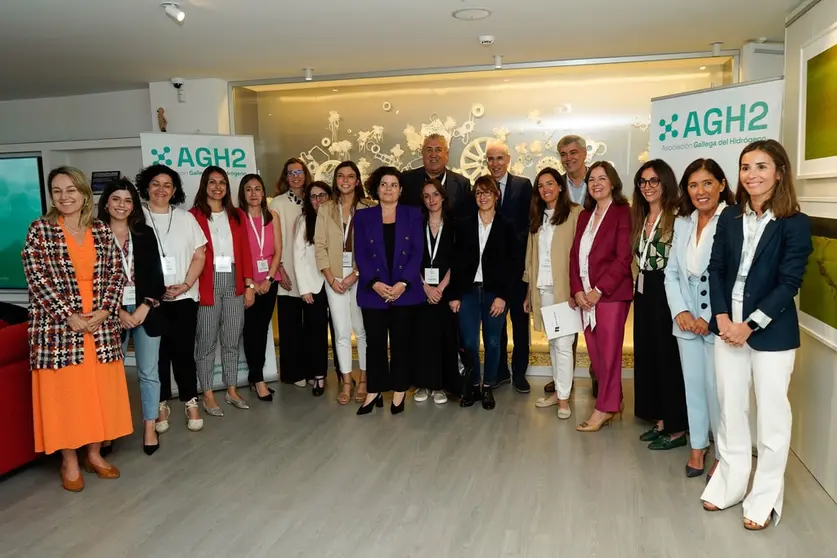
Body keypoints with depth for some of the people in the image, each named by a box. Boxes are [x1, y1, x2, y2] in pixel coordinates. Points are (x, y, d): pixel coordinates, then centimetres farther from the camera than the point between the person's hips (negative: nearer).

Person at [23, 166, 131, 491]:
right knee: (63, 391, 3)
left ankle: (94, 454, 24)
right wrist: (68, 315, -14)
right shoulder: (40, 229, -1)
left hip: (101, 324, 3)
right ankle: (69, 462, 17)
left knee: (101, 389, 8)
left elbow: (116, 273, 5)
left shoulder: (102, 231, 7)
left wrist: (104, 309, -9)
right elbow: (36, 278, -8)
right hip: (58, 325, -3)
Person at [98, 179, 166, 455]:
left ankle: (150, 428, 13)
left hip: (146, 311, 2)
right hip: (113, 314, -1)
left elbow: (156, 275, 3)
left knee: (148, 372, 4)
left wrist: (144, 308, -8)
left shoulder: (145, 234, 7)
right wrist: (118, 312, -9)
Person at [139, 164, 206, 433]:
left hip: (184, 297, 1)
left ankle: (191, 403, 14)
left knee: (184, 351, 3)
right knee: (157, 353, 6)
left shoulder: (186, 218, 9)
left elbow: (199, 255, 5)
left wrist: (186, 285, -9)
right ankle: (161, 406, 17)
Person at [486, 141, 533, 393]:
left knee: (520, 318, 7)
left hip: (517, 262, -1)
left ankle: (519, 372, 19)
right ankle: (500, 370, 24)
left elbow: (530, 222, -3)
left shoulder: (523, 185, 0)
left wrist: (513, 245, -12)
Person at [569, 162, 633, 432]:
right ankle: (613, 402, 23)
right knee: (595, 353, 9)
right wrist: (577, 290, -3)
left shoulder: (622, 213, -5)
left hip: (610, 294, -6)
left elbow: (623, 258, -12)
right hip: (585, 295, 6)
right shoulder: (585, 216, 15)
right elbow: (574, 255, 10)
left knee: (608, 353, 0)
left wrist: (599, 291, -15)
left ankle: (604, 408, 11)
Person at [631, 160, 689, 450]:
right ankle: (660, 421, 25)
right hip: (644, 292, 8)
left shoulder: (677, 216, -12)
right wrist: (641, 286, 9)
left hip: (667, 292, -8)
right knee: (646, 355, 12)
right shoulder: (640, 218, 14)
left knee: (669, 356, 0)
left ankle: (677, 428, 12)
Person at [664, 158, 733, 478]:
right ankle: (697, 446, 31)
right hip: (686, 320, 6)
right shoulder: (682, 223, 10)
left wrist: (711, 319, -15)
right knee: (693, 385, 15)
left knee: (717, 387, 3)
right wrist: (680, 312, -3)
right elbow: (671, 272, 9)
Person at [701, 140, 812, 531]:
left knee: (771, 413, 6)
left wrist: (749, 325, -15)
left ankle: (765, 497, 20)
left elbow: (789, 284, -12)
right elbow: (715, 269, 4)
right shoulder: (730, 217, 6)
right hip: (727, 326, 4)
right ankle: (730, 483, 27)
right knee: (730, 408, 12)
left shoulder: (795, 224, -7)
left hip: (771, 332, -4)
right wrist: (722, 318, -8)